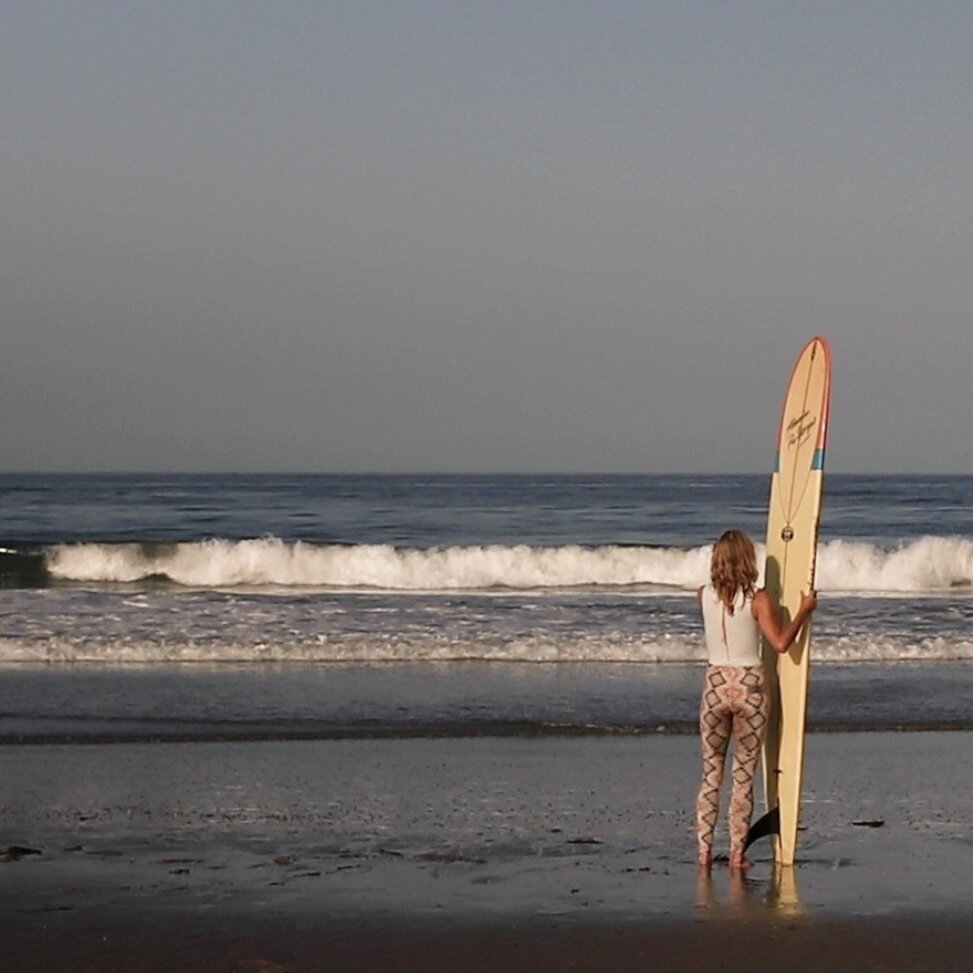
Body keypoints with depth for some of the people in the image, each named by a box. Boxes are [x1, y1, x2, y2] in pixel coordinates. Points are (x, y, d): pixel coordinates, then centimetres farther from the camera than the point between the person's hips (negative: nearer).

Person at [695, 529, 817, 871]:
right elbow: (780, 643, -17)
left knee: (711, 773, 12)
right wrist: (804, 610, -5)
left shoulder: (705, 596, 0)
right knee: (744, 775, 5)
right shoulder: (758, 599, -10)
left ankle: (704, 849, 9)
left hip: (715, 684, 2)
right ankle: (737, 853, 5)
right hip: (750, 685, -2)